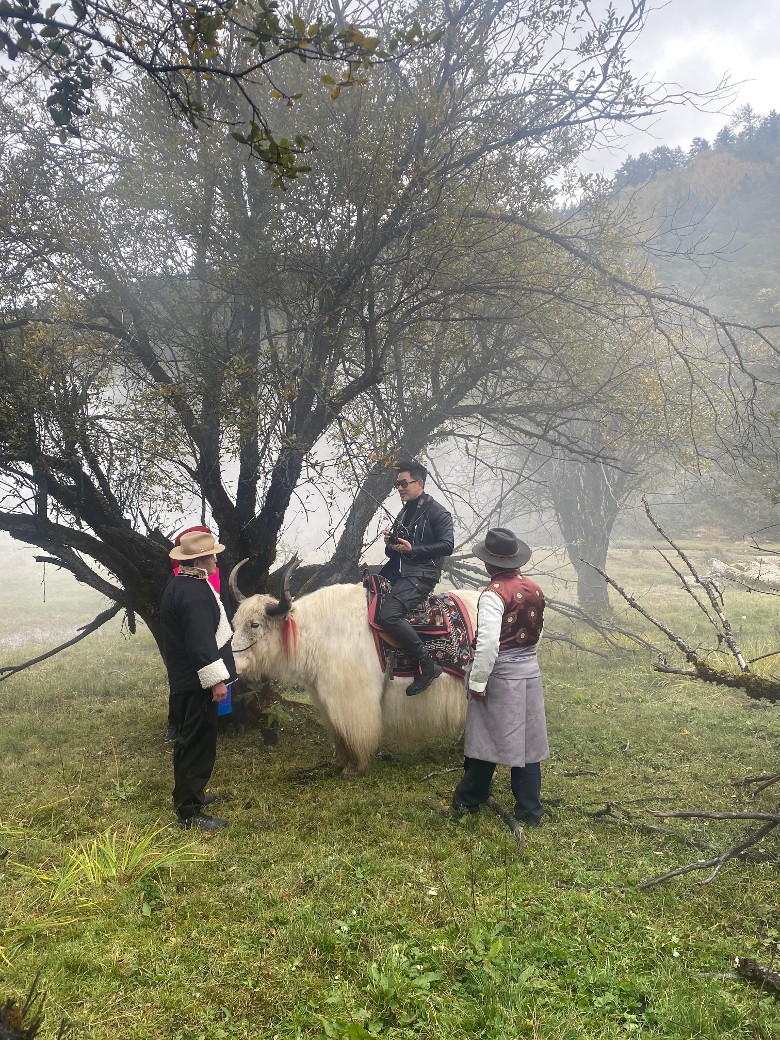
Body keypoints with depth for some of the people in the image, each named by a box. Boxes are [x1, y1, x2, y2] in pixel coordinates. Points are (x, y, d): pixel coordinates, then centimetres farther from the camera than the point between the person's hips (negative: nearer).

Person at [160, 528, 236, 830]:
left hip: (184, 679, 11)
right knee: (198, 745, -3)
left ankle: (186, 795, 37)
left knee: (189, 740, 22)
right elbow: (200, 641, -28)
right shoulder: (194, 593, -23)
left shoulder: (179, 585, 12)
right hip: (198, 682, -11)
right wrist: (216, 680, -24)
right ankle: (189, 813, 5)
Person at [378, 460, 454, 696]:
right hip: (397, 571, 9)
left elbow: (447, 545, -14)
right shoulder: (404, 513, 22)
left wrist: (413, 549, -18)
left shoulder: (437, 512, -4)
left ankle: (428, 665, -19)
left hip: (422, 574, -9)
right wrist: (390, 543, 2)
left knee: (388, 615, -28)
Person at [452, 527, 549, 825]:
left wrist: (477, 681, -18)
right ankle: (530, 810, 19)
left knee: (487, 737, 8)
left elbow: (488, 644, -25)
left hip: (499, 675, -6)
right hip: (530, 672, 6)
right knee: (526, 740, 12)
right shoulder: (535, 590, 2)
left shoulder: (494, 594, -19)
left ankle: (469, 800, 26)